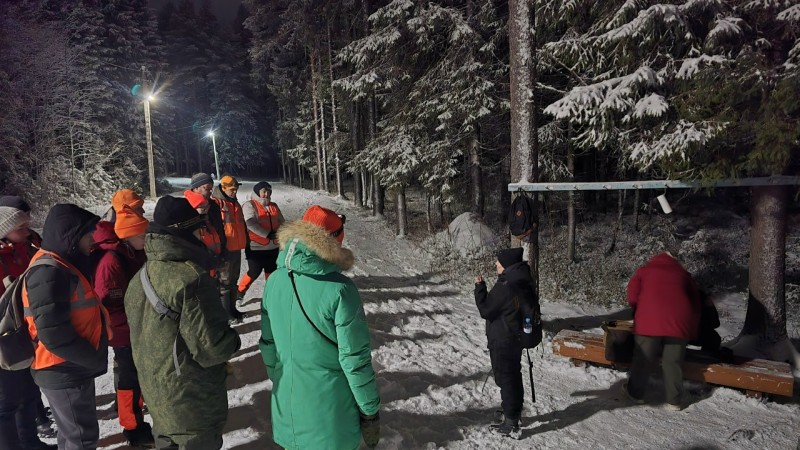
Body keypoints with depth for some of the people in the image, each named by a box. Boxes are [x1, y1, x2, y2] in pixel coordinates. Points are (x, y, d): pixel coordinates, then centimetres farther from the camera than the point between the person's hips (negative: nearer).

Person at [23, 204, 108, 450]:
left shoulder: (64, 264, 8)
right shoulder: (49, 273, -22)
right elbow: (53, 334, -26)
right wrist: (94, 358, -17)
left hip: (73, 368, 9)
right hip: (64, 372, -9)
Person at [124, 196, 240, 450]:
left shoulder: (140, 279, 2)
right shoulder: (191, 279, -27)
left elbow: (143, 336, 13)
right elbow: (210, 347, -27)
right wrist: (233, 341, -7)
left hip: (155, 394, 8)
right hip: (193, 402, -8)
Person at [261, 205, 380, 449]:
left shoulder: (274, 281, -5)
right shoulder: (339, 289, -23)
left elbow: (267, 343, 5)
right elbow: (355, 359, -19)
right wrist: (370, 411, -8)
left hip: (287, 404, 5)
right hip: (330, 413, -5)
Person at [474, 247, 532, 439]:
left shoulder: (505, 287, -27)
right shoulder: (523, 282, 2)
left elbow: (485, 310, -18)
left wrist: (479, 286, -11)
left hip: (502, 341, -9)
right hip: (517, 337, 9)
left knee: (505, 379, 2)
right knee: (514, 375, 21)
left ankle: (511, 424, 11)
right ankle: (515, 412, 37)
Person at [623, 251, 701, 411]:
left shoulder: (644, 270, 16)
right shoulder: (683, 273, 23)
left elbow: (632, 297, 5)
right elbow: (696, 302, 22)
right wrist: (692, 331, 27)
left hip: (650, 321, -2)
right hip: (679, 322, 2)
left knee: (643, 359, 9)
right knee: (673, 363, 10)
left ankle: (635, 392, 20)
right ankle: (674, 401, 16)